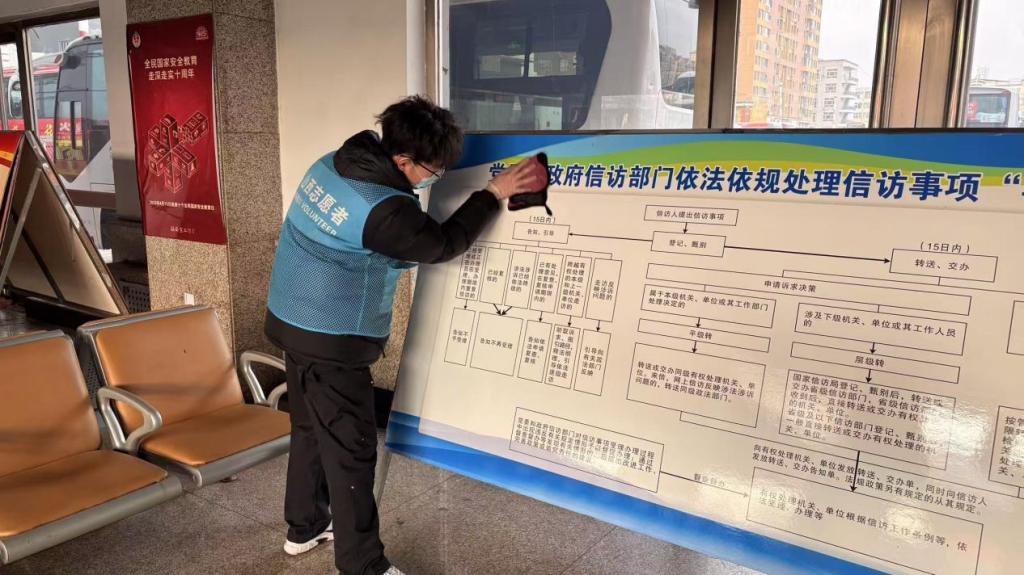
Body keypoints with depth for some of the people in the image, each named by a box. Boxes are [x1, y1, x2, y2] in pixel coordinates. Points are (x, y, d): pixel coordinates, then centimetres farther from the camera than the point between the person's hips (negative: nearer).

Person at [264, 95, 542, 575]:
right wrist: (495, 193, -6)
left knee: (311, 430, 22)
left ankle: (305, 527, 39)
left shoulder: (332, 163, 1)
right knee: (351, 451, 1)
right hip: (333, 342, -9)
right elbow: (443, 244, -13)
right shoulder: (382, 210, -26)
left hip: (293, 322, 9)